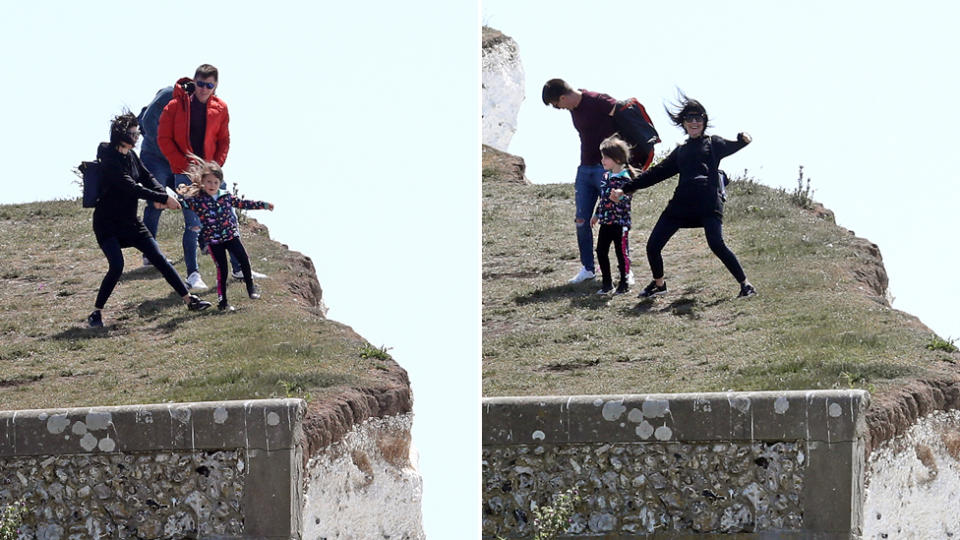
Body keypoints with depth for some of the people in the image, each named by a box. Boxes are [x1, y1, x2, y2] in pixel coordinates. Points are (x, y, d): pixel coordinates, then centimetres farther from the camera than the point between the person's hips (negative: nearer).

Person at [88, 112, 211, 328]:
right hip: (107, 224, -7)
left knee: (159, 259, 2)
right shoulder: (110, 159, -20)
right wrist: (163, 199, -25)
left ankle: (189, 300, 4)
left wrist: (161, 195, -15)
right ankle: (96, 313, -7)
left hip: (130, 222, 7)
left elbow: (147, 177, 8)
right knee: (116, 266, -20)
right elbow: (131, 188, -26)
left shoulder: (130, 155, 6)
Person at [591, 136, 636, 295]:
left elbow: (625, 199, -17)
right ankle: (607, 283, 20)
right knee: (601, 251, 9)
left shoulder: (624, 179, -15)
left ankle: (624, 283, 14)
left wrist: (618, 197, -35)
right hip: (606, 221, 8)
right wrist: (597, 214, 25)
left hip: (620, 222, -8)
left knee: (621, 252, 2)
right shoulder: (606, 176, 10)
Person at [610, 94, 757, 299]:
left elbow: (732, 147, 2)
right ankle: (658, 284, 27)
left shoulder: (713, 143, 15)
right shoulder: (680, 151, 24)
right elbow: (657, 172, 25)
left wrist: (743, 139, -23)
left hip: (708, 203, -5)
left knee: (717, 244, -24)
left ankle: (745, 284, -11)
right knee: (652, 246, 2)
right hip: (682, 203, 5)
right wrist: (625, 189, 23)